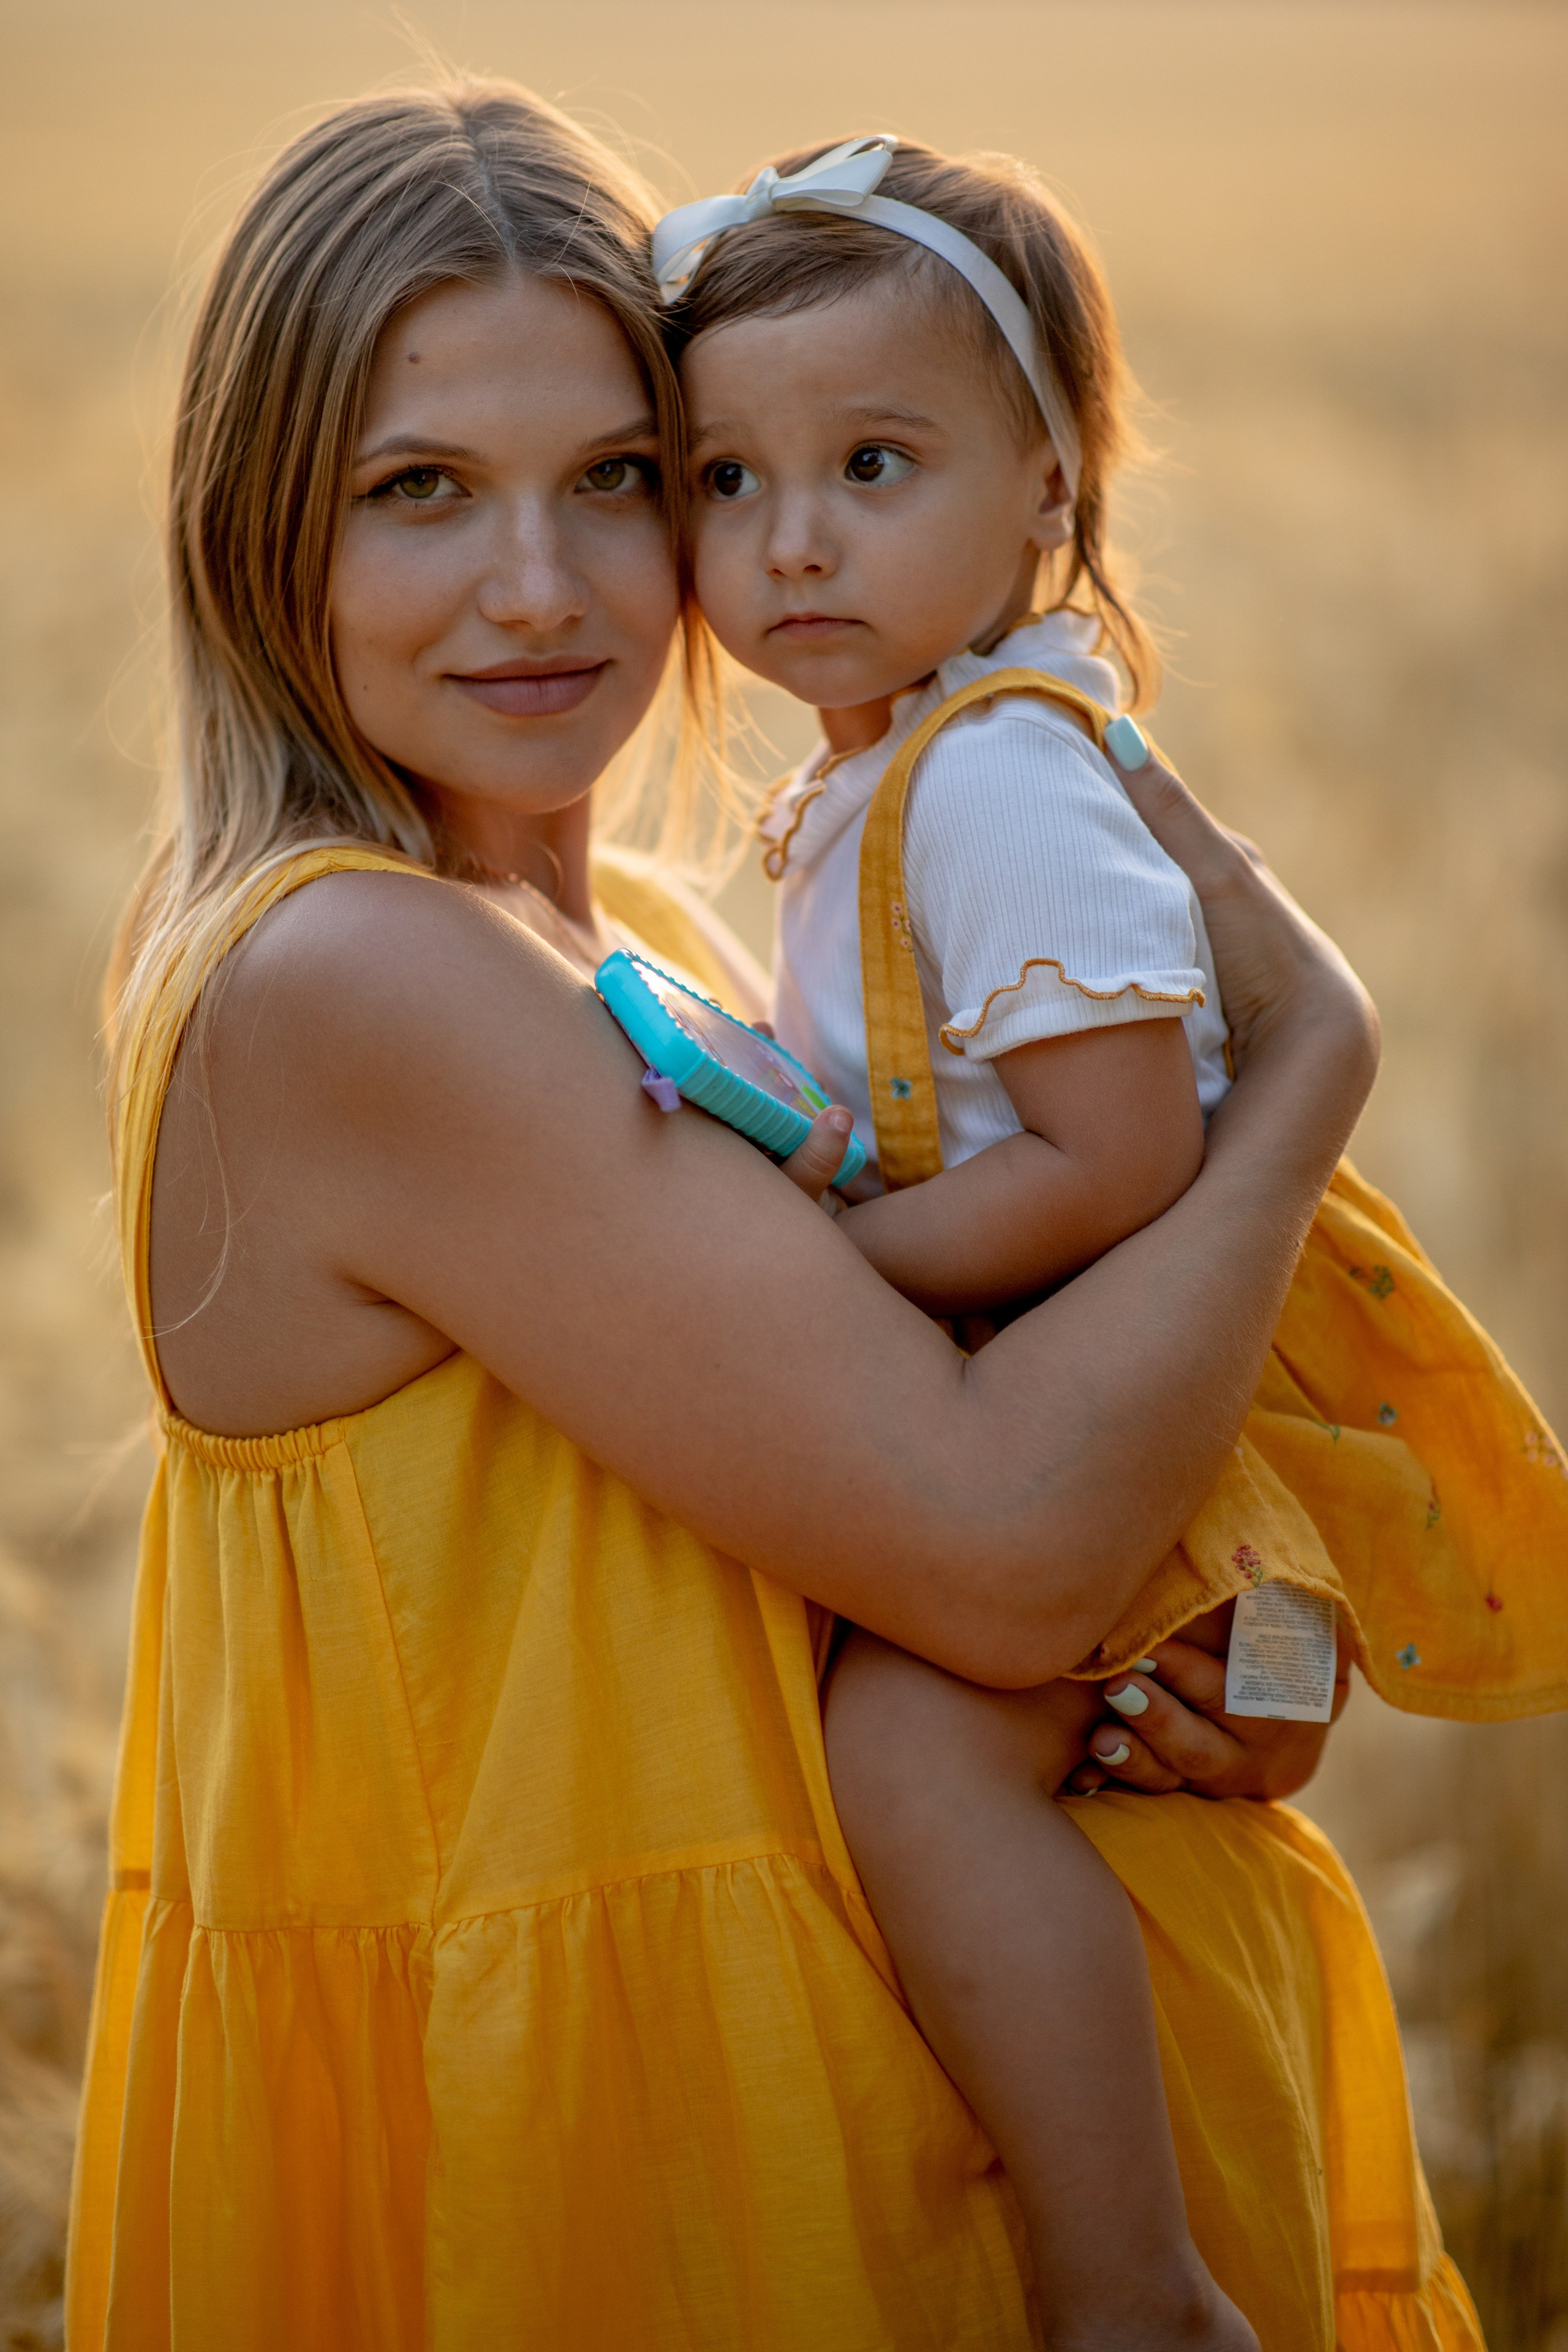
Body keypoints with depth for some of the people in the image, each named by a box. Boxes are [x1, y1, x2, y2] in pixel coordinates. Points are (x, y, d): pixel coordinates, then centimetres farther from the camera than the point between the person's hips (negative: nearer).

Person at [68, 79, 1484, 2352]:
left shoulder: (655, 942, 6)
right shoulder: (337, 977, -20)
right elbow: (999, 1548, -24)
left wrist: (1243, 1663, -8)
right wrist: (1313, 1050, -12)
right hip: (567, 2163, -8)